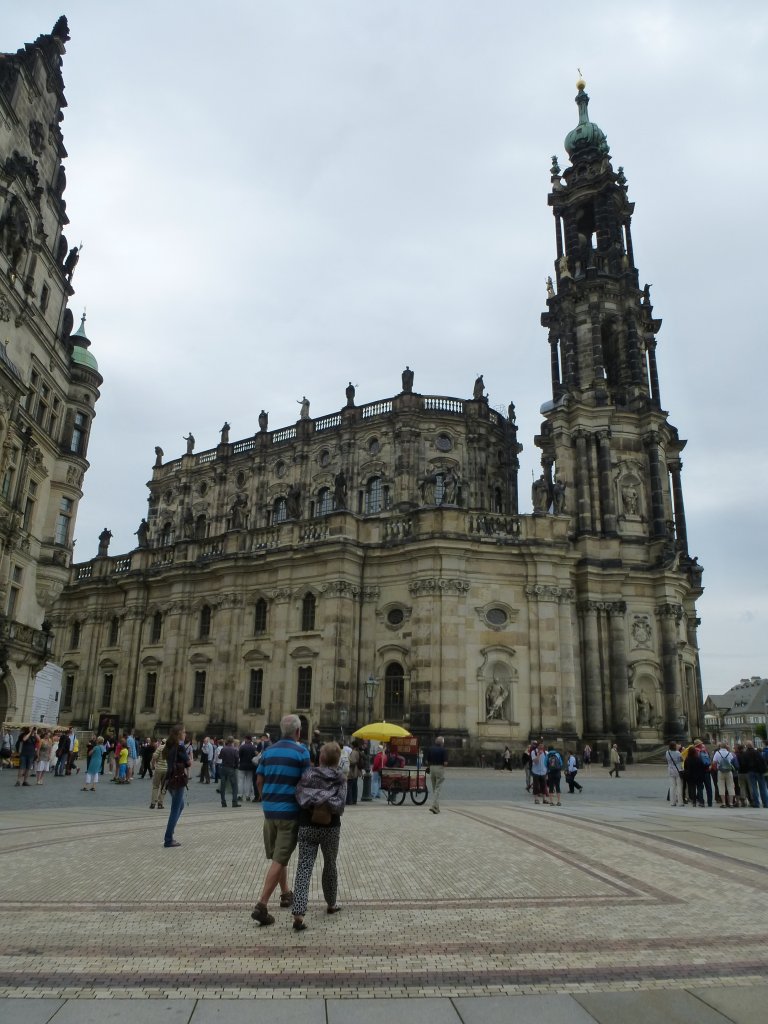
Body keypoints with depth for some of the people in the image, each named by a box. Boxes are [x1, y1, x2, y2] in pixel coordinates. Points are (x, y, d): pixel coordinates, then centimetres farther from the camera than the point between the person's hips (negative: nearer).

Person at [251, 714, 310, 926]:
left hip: (270, 810, 6)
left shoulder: (269, 751, 6)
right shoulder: (301, 751, -9)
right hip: (290, 811, -6)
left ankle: (285, 893, 34)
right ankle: (262, 905, -9)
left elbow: (259, 780, 10)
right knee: (280, 859, -3)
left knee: (278, 855, 20)